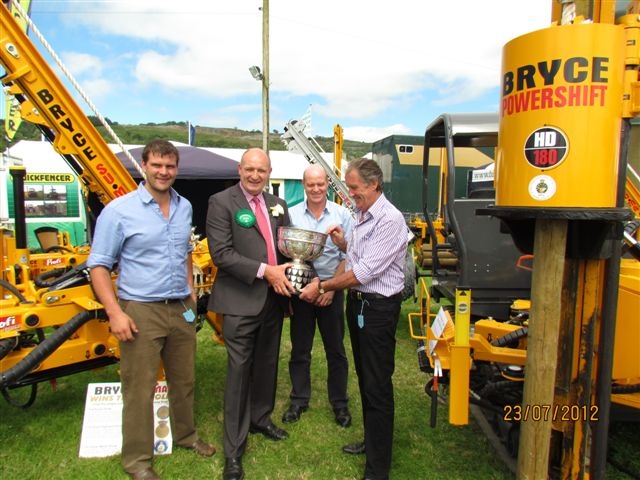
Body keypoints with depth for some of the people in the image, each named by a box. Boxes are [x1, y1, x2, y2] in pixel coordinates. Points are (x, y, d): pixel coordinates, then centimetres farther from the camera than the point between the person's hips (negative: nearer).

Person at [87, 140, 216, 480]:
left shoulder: (184, 207, 7)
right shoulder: (119, 210, -10)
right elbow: (98, 265, -9)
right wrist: (115, 313, -16)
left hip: (181, 309, 6)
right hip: (141, 311, -5)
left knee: (184, 379, 18)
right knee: (140, 389, 4)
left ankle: (185, 435, 39)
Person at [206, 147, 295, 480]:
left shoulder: (277, 205, 11)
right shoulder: (221, 202, -8)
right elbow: (221, 254, -17)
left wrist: (287, 274, -3)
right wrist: (265, 271, -21)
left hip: (274, 299, 6)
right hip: (241, 302, -6)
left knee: (267, 364, 18)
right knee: (239, 370, 1)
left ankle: (260, 418, 41)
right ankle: (234, 450, 14)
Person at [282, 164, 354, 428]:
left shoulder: (342, 214, -1)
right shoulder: (292, 214, 0)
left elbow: (347, 256, -1)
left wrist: (332, 287, -8)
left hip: (332, 289, 0)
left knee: (336, 349, 9)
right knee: (299, 349, 11)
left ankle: (339, 403, 26)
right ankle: (299, 401, 29)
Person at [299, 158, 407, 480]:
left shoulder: (389, 220, -20)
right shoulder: (361, 216, 9)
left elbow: (364, 272, -23)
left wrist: (322, 287, -16)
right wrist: (343, 244, -1)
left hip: (378, 308, -9)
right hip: (357, 301, 9)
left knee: (377, 387, 1)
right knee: (364, 378, 20)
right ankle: (372, 441, 40)